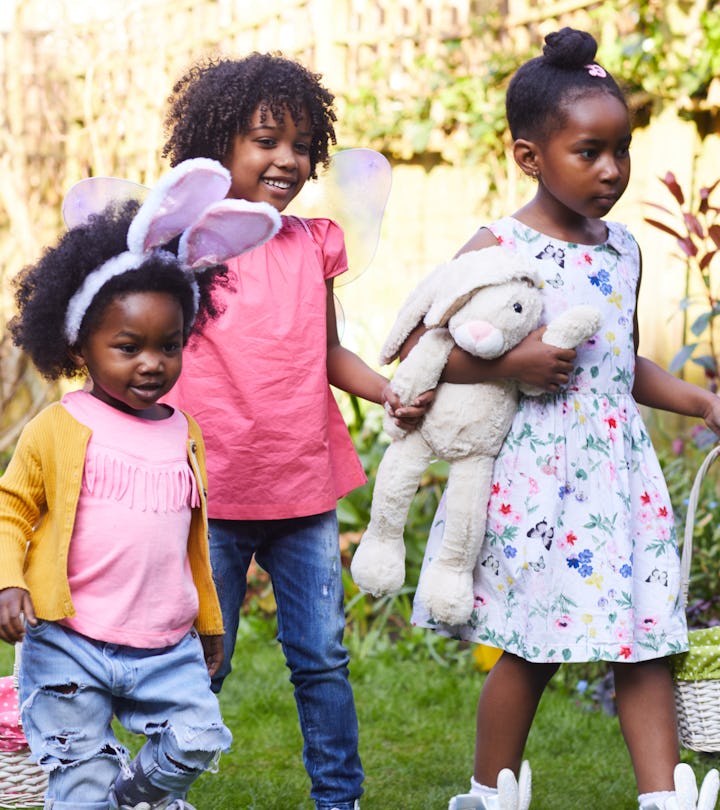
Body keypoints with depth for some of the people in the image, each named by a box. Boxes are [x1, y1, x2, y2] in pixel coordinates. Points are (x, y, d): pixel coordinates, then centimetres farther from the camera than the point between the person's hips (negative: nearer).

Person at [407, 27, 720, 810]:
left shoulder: (623, 248, 10)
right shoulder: (499, 248, -8)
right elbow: (418, 345, -10)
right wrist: (511, 363, -19)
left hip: (621, 465, 6)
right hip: (538, 468, -5)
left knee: (644, 637, 3)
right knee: (533, 647, 4)